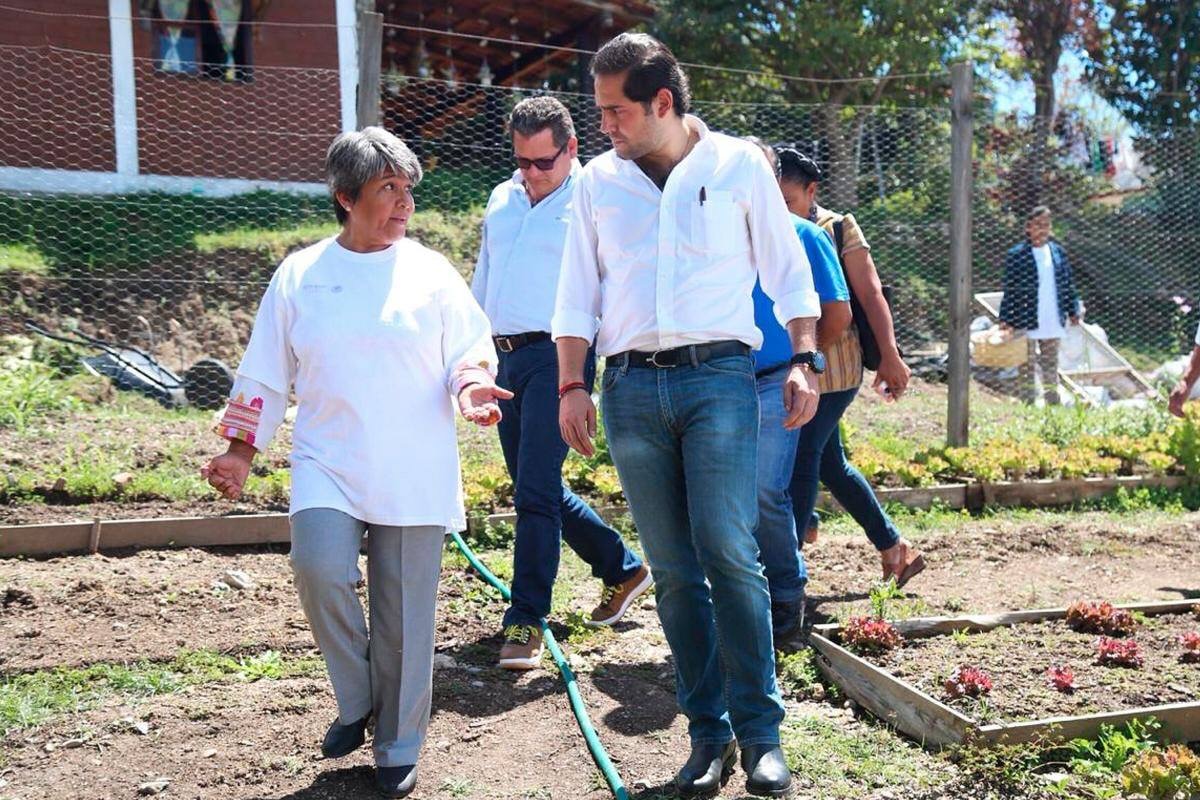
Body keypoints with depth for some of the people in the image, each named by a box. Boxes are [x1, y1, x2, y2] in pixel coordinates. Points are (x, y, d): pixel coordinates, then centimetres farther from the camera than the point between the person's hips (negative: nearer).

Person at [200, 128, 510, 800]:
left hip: (414, 474, 0)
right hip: (327, 465, 1)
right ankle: (356, 703, 5)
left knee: (404, 611, 2)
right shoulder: (300, 275, 7)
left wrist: (471, 387, -15)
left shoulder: (430, 272, 5)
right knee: (321, 570, -22)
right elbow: (267, 372, 11)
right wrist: (241, 449, 7)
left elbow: (472, 351, 7)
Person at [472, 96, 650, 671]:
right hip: (506, 358, 8)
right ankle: (622, 568, 32)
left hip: (557, 356, -8)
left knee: (535, 491, -11)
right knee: (536, 488, 14)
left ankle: (526, 620, -1)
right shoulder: (502, 200, 16)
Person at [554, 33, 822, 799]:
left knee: (729, 552, -12)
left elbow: (788, 271, 8)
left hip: (719, 376, -3)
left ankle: (760, 731, -1)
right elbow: (577, 295, 13)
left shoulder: (739, 165, 4)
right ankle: (709, 732, 13)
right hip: (631, 387, 3)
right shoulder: (599, 181, 11)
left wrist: (804, 361, -2)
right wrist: (572, 386, 4)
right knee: (674, 568, 4)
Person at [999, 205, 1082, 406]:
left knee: (1051, 366, 15)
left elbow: (1067, 284, 14)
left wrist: (1073, 310, 9)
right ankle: (1028, 402, 9)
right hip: (1026, 323, -5)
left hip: (1053, 324, 5)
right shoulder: (1016, 255, -7)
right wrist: (1005, 319, -12)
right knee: (1026, 366, 3)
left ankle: (1053, 401, 24)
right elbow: (1009, 290, -8)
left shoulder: (1058, 252, 8)